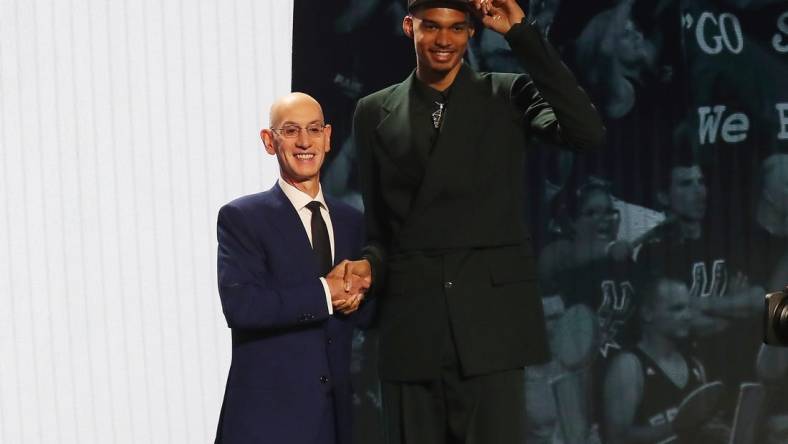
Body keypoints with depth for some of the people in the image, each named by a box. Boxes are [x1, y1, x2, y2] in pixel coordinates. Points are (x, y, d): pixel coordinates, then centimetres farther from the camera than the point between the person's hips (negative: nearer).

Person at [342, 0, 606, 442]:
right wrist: (370, 264, -5)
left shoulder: (509, 95, 6)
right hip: (409, 326, 2)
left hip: (490, 319, -2)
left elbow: (589, 132, -12)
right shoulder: (375, 112, 13)